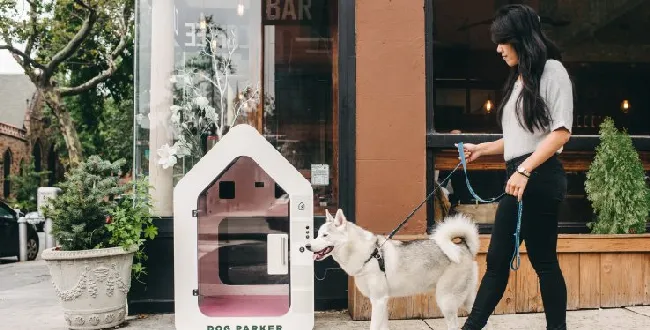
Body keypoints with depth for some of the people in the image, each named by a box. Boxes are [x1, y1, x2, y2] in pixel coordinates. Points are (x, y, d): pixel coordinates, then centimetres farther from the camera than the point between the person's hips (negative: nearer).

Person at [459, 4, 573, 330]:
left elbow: (561, 132, -13)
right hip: (518, 178, 8)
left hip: (539, 177, -8)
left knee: (543, 259, 0)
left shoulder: (552, 71, -4)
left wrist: (524, 171, -20)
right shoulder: (518, 80, 19)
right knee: (498, 258, 7)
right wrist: (481, 149, 21)